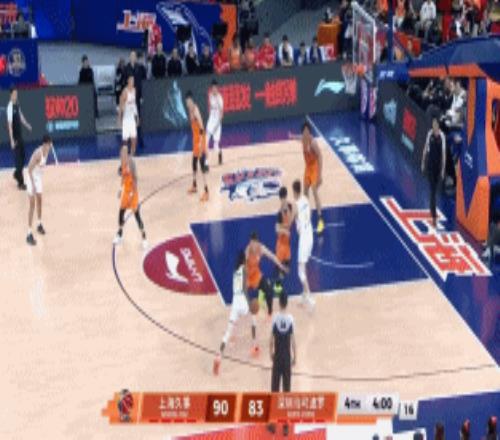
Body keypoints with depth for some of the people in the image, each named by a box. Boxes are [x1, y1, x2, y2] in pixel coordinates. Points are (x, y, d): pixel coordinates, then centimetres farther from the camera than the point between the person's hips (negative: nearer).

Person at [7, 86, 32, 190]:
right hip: (15, 137, -8)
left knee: (22, 157, 17)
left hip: (20, 135, 8)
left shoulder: (17, 104, 5)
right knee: (18, 159, -3)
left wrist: (27, 125, 12)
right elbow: (10, 124, -22)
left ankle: (17, 174, 37)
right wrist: (12, 140, -24)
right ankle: (20, 182, 4)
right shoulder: (10, 107, -20)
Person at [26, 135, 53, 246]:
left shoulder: (46, 151, -5)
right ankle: (29, 234, -6)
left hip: (39, 176, 8)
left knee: (39, 201, 22)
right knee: (32, 205, -8)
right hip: (32, 177, -8)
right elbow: (29, 170, -29)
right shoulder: (38, 153, -30)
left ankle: (39, 224, 42)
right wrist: (33, 186, -30)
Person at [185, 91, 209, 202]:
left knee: (202, 165, -12)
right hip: (195, 138, 10)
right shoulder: (190, 110, 9)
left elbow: (201, 127, -25)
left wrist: (201, 142, -29)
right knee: (194, 163, 21)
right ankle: (194, 186, 39)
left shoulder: (195, 109, -21)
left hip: (200, 139, -10)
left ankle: (206, 192, -14)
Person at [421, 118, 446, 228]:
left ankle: (432, 210, 38)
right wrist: (423, 163, 9)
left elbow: (444, 153, -5)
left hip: (438, 164, 0)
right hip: (430, 163, 0)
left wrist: (443, 169, -8)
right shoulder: (429, 134, -1)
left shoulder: (442, 136, -6)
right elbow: (425, 148, 8)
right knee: (432, 190, -6)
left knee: (435, 189, 14)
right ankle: (434, 217, -8)